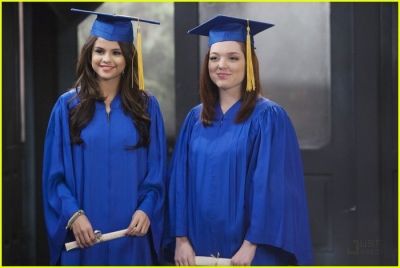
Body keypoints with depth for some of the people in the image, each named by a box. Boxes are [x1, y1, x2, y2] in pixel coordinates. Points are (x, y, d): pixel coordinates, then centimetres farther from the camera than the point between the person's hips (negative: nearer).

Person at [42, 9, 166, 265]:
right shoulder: (67, 106, 3)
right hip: (82, 234, 0)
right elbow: (55, 173, 1)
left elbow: (157, 170, 4)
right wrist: (73, 215, -12)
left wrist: (146, 209, -12)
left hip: (131, 233, 0)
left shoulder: (147, 106, 4)